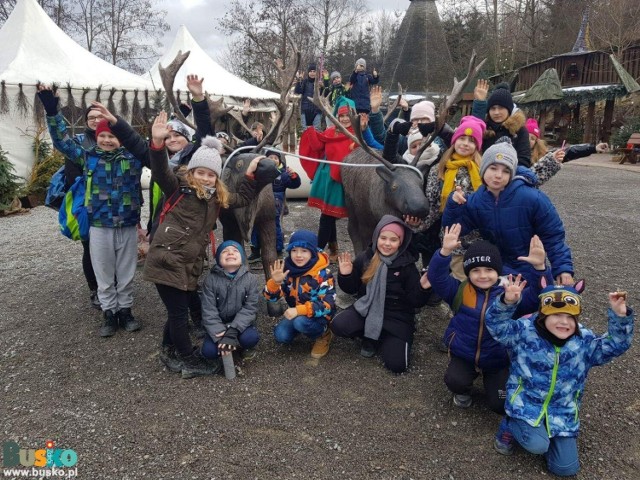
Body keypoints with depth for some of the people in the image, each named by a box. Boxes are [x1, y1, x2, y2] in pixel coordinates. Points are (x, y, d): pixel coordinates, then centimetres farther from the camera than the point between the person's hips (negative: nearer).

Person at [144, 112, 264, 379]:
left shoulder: (217, 197, 14)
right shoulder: (179, 188, -5)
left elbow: (242, 200, 26)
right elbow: (161, 172, -22)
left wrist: (250, 175, 18)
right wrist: (158, 143, -38)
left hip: (190, 265, 7)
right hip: (167, 261, -6)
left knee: (178, 311, 16)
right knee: (178, 313, 1)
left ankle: (169, 353, 35)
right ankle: (190, 362, 13)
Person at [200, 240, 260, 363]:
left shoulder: (251, 279, -9)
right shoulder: (210, 280, -10)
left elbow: (250, 308, -16)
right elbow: (208, 311, -13)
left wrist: (232, 331, -28)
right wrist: (220, 336, -25)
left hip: (241, 324, 0)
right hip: (220, 325, 0)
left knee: (251, 338, -31)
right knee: (208, 351, -24)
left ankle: (243, 345, 6)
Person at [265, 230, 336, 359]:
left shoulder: (322, 273, -21)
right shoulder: (286, 268, -10)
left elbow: (328, 304, -27)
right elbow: (271, 297, -9)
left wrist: (299, 310, -37)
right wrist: (275, 282, -31)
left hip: (318, 315, -5)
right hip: (296, 313, 5)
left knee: (300, 322, -34)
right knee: (281, 336, -18)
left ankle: (323, 335, -2)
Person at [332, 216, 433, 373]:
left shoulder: (407, 265, -10)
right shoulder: (365, 258, -5)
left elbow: (415, 302, -8)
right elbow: (352, 290, 5)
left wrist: (423, 289, -28)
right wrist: (345, 275, -15)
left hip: (397, 317, -2)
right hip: (367, 309, 2)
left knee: (397, 365, -17)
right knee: (338, 325, -25)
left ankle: (377, 337, 15)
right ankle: (370, 338, 6)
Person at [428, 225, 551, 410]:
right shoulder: (460, 291, -9)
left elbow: (538, 296, -24)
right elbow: (436, 277, -23)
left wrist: (540, 268, -42)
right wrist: (445, 252, -41)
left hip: (499, 361, 0)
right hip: (464, 355, 0)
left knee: (500, 405, -10)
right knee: (454, 381, -26)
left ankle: (490, 379, 26)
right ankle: (463, 392, 14)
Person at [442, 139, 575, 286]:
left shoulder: (532, 198, -23)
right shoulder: (475, 201, -11)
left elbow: (553, 236, -15)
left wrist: (563, 268, -21)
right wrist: (454, 205, -25)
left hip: (530, 272, -3)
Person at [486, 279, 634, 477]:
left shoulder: (584, 341, -4)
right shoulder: (525, 332, -14)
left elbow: (616, 345, -11)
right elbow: (496, 324, -24)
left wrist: (619, 316, -28)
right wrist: (507, 302, -45)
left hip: (563, 413, 4)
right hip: (527, 404, -3)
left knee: (566, 468, -1)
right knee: (537, 445, -27)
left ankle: (546, 435, 28)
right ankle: (510, 426, 6)